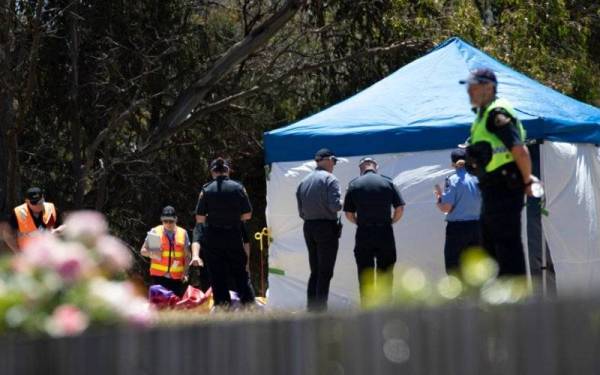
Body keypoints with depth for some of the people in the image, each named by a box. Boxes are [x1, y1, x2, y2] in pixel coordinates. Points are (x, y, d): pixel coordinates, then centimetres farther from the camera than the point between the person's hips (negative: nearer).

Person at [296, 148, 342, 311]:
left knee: (315, 272, 14)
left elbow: (300, 211, 12)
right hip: (327, 227, -7)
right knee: (325, 272, -4)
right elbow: (335, 205, -18)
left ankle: (311, 308, 12)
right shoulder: (330, 179, -9)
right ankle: (320, 309, -8)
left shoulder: (304, 181, 12)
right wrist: (341, 204, 2)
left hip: (308, 228, 7)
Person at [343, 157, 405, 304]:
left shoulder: (354, 185, 1)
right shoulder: (388, 182, 1)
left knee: (365, 275, 6)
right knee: (385, 273, 8)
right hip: (385, 232, 0)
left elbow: (349, 214, 2)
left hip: (363, 233, 0)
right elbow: (400, 209, -1)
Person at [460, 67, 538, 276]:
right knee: (490, 243, 16)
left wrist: (527, 182, -13)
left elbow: (520, 151, -23)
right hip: (491, 190, 11)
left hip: (504, 189, -11)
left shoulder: (497, 114, -16)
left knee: (507, 244, -9)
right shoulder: (483, 114, 17)